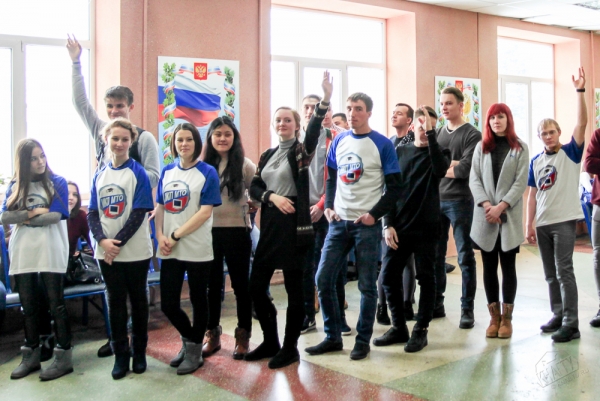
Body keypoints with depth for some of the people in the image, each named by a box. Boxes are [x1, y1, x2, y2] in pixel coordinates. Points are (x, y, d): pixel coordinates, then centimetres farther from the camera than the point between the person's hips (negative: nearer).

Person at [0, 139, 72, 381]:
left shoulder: (57, 182, 0)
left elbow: (56, 215, -11)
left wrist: (23, 219, -5)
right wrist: (35, 212, -11)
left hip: (51, 253, -4)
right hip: (22, 254, 4)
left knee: (56, 304, 0)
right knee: (28, 307, 11)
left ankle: (64, 356, 5)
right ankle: (31, 356, 22)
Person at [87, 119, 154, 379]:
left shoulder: (138, 173, -5)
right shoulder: (100, 174, 7)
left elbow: (139, 213, -11)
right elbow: (92, 212, 4)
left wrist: (118, 242, -16)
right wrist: (103, 240, -13)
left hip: (135, 251, -3)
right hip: (107, 253, 3)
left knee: (138, 300, 8)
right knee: (115, 301, 8)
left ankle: (139, 352, 21)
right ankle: (120, 354, 18)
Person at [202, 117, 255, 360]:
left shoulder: (244, 165, -2)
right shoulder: (203, 165, 4)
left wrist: (252, 206, -8)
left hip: (237, 231, -2)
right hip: (208, 231, 2)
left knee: (240, 284, 7)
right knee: (212, 284, 11)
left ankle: (243, 335, 19)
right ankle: (212, 334, 24)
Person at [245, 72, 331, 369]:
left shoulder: (301, 151, -3)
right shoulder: (267, 155, 14)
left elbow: (314, 131, -23)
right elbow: (254, 187, 9)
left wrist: (325, 99, -39)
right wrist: (272, 196, -12)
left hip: (294, 224, -6)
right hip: (270, 224, 6)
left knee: (294, 287, 1)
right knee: (256, 285, 7)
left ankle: (290, 348, 15)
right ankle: (270, 342, 25)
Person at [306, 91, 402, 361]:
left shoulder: (382, 144, -5)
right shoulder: (339, 141, 9)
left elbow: (394, 187, -5)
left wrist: (374, 214, -13)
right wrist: (328, 207, 3)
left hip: (367, 224, -5)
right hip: (339, 222, 5)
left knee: (366, 284, 3)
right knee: (323, 278, 3)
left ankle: (363, 340, 18)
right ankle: (333, 337, 18)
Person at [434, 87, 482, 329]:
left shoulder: (472, 135, -3)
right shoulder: (437, 134, 14)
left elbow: (465, 169, -15)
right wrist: (452, 164, -12)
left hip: (460, 201, -5)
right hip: (436, 200, 6)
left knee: (465, 257, 0)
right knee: (435, 255, 10)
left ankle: (467, 309, 7)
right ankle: (436, 304, 20)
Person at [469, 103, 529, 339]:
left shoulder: (520, 148, 5)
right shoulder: (481, 147, 10)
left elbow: (521, 182, -4)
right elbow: (474, 179, 2)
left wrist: (500, 207, -15)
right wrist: (486, 205, -13)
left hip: (509, 217, -2)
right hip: (485, 217, 2)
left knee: (508, 267, 3)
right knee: (489, 267, 5)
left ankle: (507, 318, 11)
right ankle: (494, 317, 14)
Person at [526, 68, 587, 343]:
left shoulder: (570, 152, -1)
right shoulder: (535, 162, 10)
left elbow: (582, 123, -14)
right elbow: (532, 195, 11)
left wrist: (580, 91, -22)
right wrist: (529, 225, 6)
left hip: (564, 220, -5)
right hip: (542, 224, 5)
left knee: (564, 271, -7)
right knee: (550, 274, 11)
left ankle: (571, 324, -3)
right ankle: (558, 316, 23)